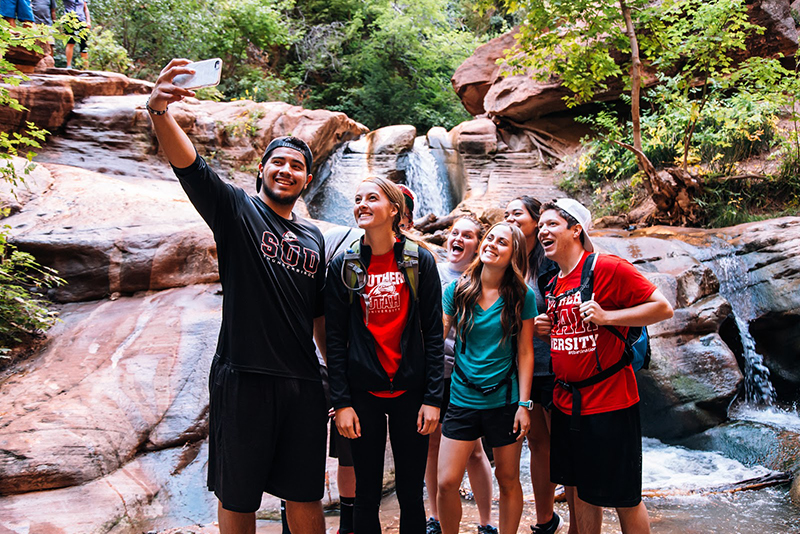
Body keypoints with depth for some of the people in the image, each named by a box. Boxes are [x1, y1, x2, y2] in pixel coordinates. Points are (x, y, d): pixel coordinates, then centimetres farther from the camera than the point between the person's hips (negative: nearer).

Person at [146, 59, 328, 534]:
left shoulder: (313, 238, 15)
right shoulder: (236, 210, 1)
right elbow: (187, 163, -18)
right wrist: (160, 111, -36)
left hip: (302, 386, 4)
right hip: (243, 379, -4)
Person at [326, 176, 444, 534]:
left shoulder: (420, 262, 0)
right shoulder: (343, 266, 2)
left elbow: (433, 333, 0)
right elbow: (335, 338, 1)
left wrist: (433, 397, -5)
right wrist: (341, 402, -5)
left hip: (410, 390, 0)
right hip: (363, 393, 0)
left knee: (411, 493, 8)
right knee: (367, 494, 8)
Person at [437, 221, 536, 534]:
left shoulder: (521, 297, -3)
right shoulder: (456, 290, 0)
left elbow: (525, 353, 0)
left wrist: (524, 404, -5)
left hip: (504, 400, -1)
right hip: (461, 399, 1)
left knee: (508, 480, 11)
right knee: (447, 483, -2)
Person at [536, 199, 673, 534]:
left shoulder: (607, 268, -13)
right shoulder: (553, 285, 10)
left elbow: (663, 308, -14)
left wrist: (606, 316, -22)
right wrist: (543, 327, 5)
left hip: (609, 403, -7)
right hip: (565, 403, 7)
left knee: (624, 500, 5)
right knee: (577, 491, 16)